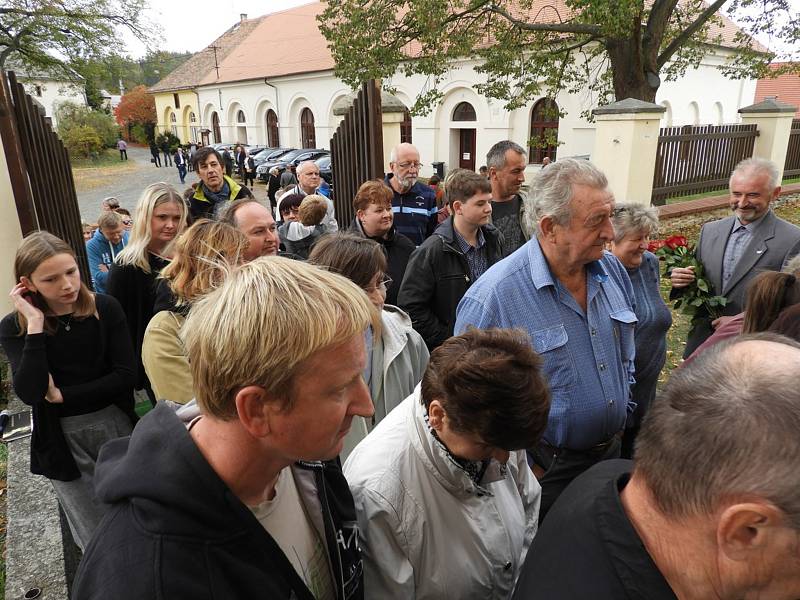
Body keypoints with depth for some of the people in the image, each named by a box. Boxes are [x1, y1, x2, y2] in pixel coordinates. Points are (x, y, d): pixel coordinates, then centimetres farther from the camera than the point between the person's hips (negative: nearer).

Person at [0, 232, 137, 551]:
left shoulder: (104, 308, -9)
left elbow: (125, 375, -10)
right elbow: (29, 393, -23)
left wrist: (61, 395, -14)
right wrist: (35, 325, -24)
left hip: (116, 426, 0)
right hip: (62, 440, 0)